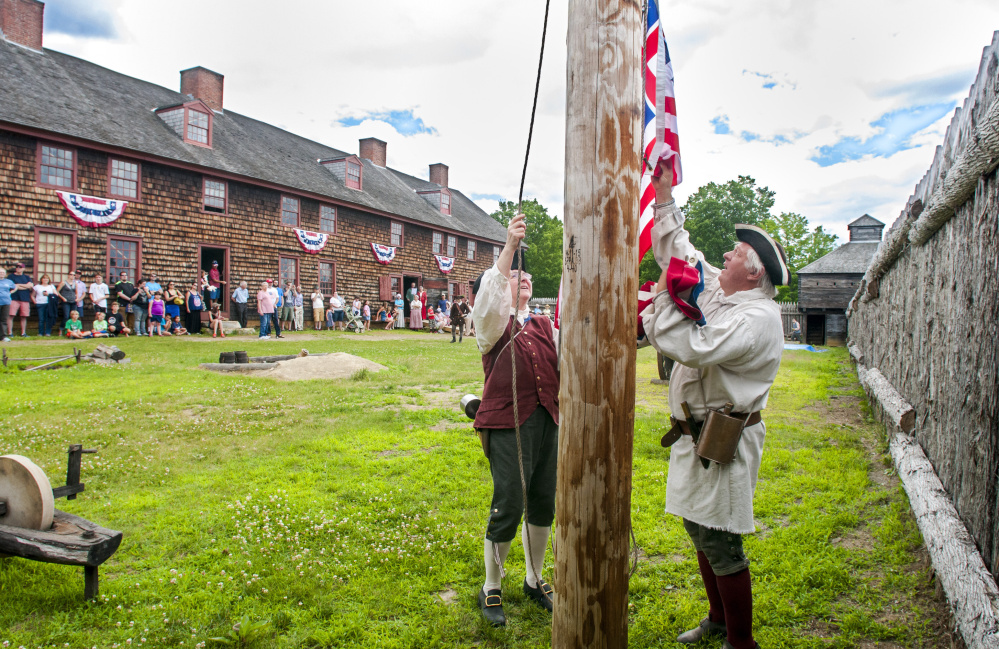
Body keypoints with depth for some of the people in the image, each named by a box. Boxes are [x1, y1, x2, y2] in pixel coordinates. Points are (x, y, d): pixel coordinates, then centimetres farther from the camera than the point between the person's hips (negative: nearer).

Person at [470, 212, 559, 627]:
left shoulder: (545, 328, 19)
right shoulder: (493, 323, 1)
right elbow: (490, 293, -20)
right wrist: (510, 245, -28)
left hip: (547, 421, 6)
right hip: (507, 424, -5)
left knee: (543, 503, 12)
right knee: (509, 505, -6)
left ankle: (534, 581, 33)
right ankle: (490, 590, 16)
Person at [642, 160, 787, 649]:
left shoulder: (758, 317, -18)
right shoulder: (715, 287, 10)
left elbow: (692, 348, -29)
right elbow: (678, 250, 20)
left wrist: (664, 299, -17)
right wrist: (664, 195, 18)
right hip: (697, 433, 10)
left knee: (720, 544, -2)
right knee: (699, 528, 19)